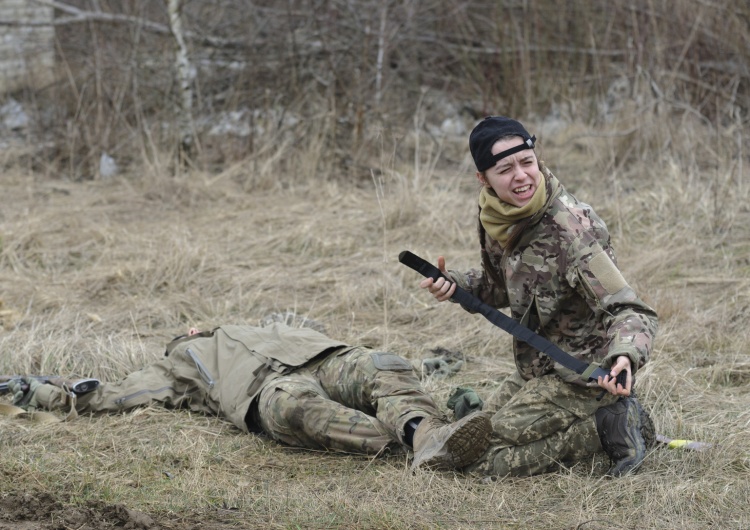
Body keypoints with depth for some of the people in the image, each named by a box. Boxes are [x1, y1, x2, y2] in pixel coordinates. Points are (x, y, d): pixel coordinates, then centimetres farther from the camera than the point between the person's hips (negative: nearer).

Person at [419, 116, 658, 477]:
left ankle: (609, 427, -7)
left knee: (491, 458, -14)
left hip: (582, 375, -9)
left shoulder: (569, 229, -27)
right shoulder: (496, 218, -4)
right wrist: (453, 284, -5)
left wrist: (625, 356, -51)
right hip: (538, 369, 9)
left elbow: (630, 310, -29)